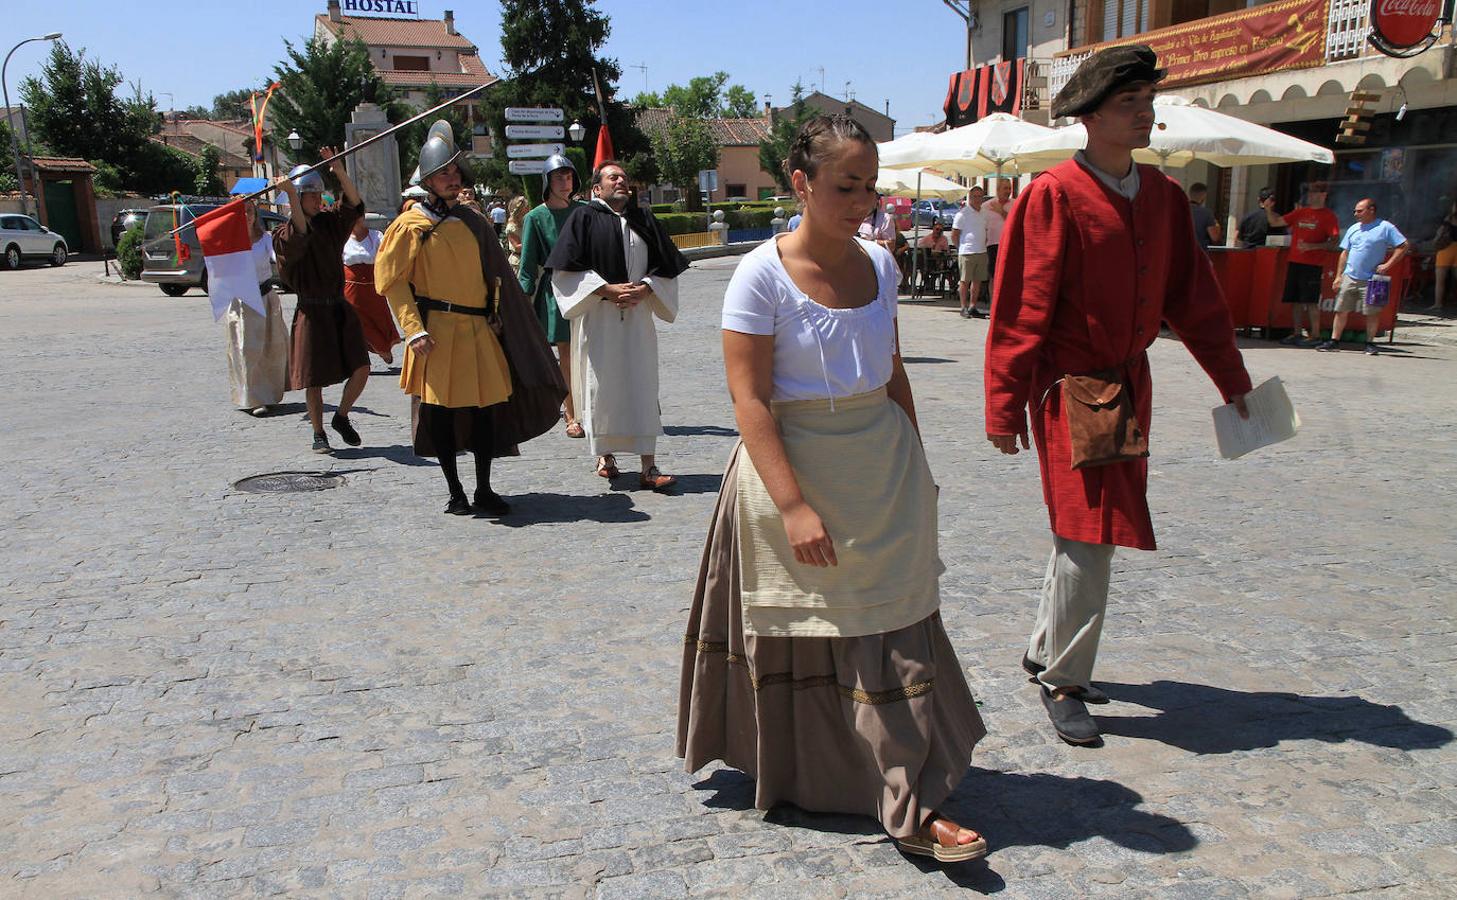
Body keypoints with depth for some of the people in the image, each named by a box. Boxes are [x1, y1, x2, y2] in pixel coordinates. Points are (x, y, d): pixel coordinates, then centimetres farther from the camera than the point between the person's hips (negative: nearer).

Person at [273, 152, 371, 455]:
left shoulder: (330, 222, 8)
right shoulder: (285, 234, -6)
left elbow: (354, 204, -7)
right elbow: (300, 234, -29)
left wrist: (339, 169, -20)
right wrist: (291, 194, -38)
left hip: (340, 307, 5)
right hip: (312, 312, -4)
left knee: (361, 368, -2)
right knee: (314, 379, 3)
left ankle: (341, 417, 20)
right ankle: (319, 434, 18)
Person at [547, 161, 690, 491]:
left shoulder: (644, 222, 13)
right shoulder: (583, 219, 3)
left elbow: (666, 267, 11)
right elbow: (567, 269, -5)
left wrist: (644, 290, -7)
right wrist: (607, 290, -13)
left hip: (638, 318, 3)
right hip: (597, 318, -2)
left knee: (642, 388, -3)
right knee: (601, 386, 1)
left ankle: (648, 466, -4)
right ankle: (605, 455, 18)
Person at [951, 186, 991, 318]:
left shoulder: (985, 213, 14)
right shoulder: (962, 213, -6)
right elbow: (954, 235, -5)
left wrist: (984, 244, 13)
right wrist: (961, 248, -2)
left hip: (981, 252, 6)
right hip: (966, 252, -6)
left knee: (977, 280, 8)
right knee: (965, 281, -3)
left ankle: (972, 307, 14)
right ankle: (964, 308, 3)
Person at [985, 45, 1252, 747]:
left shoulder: (1162, 195, 9)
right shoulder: (1052, 196, -12)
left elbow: (1192, 295, 15)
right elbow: (1019, 311, -13)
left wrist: (1231, 377, 15)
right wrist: (1005, 407, -15)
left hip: (1130, 385, 7)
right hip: (1069, 389, -7)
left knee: (1088, 533, 14)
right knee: (1087, 536, -6)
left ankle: (1044, 651, 31)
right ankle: (1062, 682, 10)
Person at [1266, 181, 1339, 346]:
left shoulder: (1328, 216, -2)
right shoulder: (1300, 212, 15)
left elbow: (1335, 242, -9)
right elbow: (1275, 222, 18)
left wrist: (1312, 246, -20)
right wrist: (1268, 209, 2)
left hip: (1313, 264, -6)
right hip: (1295, 262, 6)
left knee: (1310, 301, -7)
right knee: (1295, 300, 7)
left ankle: (1315, 336, -2)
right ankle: (1296, 334, 14)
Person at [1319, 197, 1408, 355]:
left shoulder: (1385, 228, -2)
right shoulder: (1353, 229, 13)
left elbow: (1403, 247, -3)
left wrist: (1388, 265, -11)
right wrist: (1339, 276, 12)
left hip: (1371, 280, -4)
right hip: (1349, 277, 4)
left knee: (1372, 312, 0)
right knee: (1341, 310, 1)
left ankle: (1370, 343, 11)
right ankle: (1334, 341, 7)